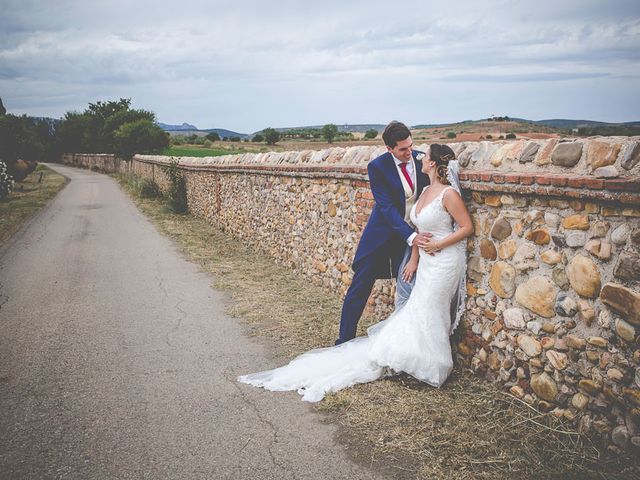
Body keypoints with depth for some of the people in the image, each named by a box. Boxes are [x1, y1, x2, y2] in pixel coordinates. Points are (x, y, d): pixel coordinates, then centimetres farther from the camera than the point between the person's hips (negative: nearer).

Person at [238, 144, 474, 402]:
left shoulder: (449, 194, -16)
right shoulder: (426, 191, 9)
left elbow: (467, 227, -13)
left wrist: (438, 244, -16)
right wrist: (414, 259, 9)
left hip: (445, 261, -8)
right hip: (427, 262, 8)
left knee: (422, 313, -3)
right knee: (418, 311, 12)